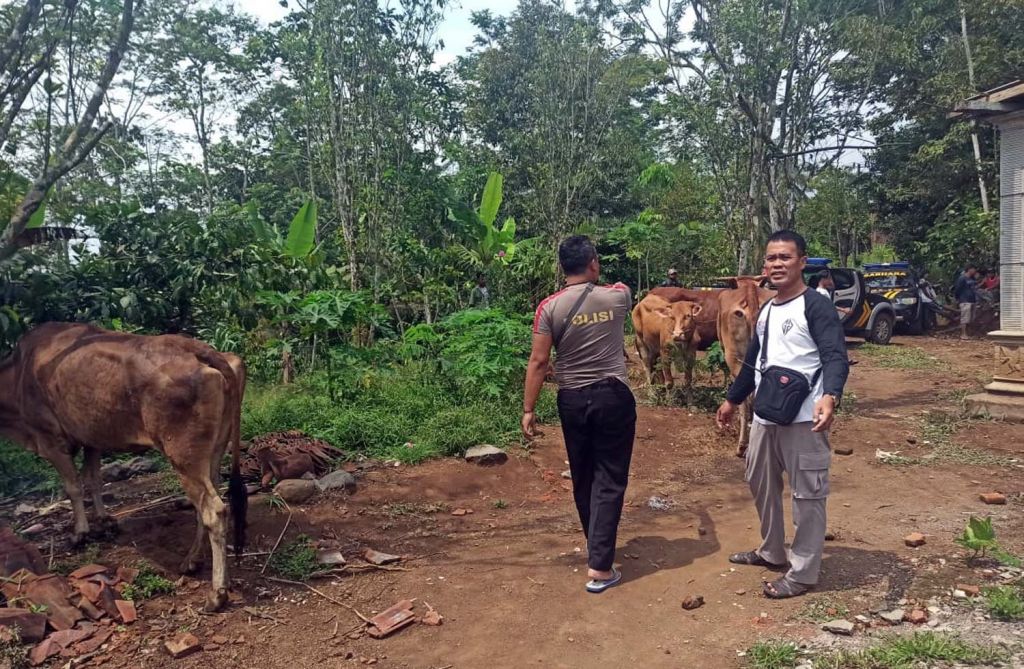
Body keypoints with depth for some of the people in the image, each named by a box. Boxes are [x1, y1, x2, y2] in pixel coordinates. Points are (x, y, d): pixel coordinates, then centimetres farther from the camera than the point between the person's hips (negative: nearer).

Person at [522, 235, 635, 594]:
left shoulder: (549, 306, -7)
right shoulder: (618, 296, -3)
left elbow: (538, 362, -10)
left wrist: (528, 410, -3)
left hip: (572, 400, 1)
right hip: (614, 396, -1)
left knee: (582, 478, 18)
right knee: (610, 480, 3)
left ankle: (597, 548, 37)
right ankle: (599, 566, -1)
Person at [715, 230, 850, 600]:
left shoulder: (816, 306, -10)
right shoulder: (766, 310, 15)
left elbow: (836, 357, -21)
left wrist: (829, 397, -38)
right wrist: (732, 399, 29)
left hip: (803, 419, -9)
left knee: (807, 494, 1)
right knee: (761, 483, 20)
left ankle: (802, 573, 13)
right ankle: (772, 551, 39)